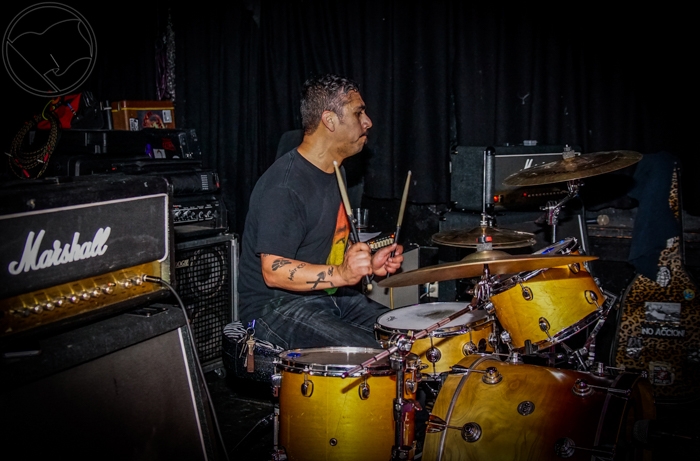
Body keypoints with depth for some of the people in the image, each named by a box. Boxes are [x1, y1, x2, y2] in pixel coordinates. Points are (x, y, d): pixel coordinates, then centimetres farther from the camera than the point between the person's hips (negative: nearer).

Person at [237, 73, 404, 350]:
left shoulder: (335, 172, 10)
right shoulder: (284, 185, -22)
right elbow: (274, 271, -26)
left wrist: (368, 263, 5)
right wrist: (340, 274, -36)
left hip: (327, 294, 9)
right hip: (275, 306, -9)